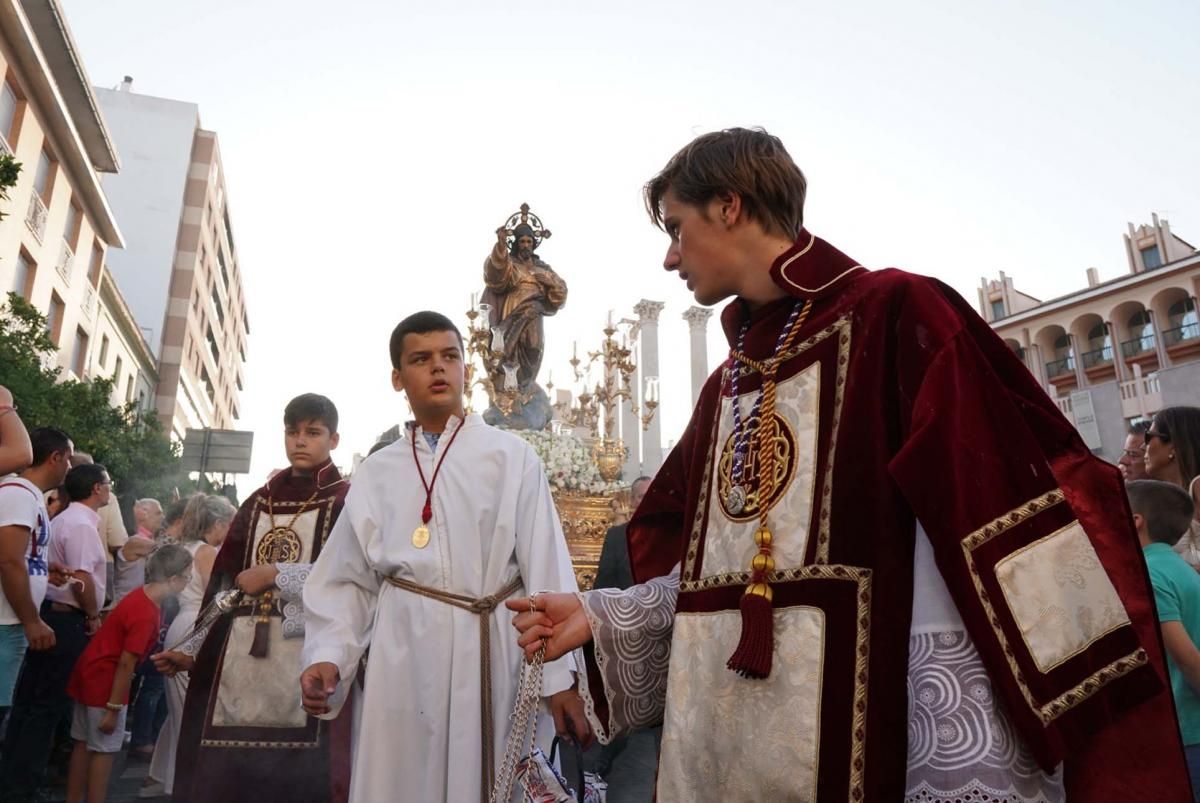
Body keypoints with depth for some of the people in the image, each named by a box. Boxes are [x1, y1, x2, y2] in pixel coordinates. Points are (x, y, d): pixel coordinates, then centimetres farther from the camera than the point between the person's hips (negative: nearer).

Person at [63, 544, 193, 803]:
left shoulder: (140, 595, 1)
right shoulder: (146, 614, -26)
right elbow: (126, 663, -23)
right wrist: (113, 709, -17)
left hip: (91, 673, 9)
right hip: (104, 679, -9)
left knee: (84, 742, 18)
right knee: (104, 748, 2)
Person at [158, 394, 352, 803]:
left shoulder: (346, 502, 4)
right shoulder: (259, 502, 17)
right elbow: (225, 581, 17)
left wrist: (274, 574, -8)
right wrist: (193, 649, 10)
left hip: (306, 656, -4)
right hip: (239, 657, 4)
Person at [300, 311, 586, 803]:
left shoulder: (511, 457, 1)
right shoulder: (376, 473, 10)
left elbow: (547, 567, -4)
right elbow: (347, 581, 10)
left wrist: (559, 675, -8)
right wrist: (327, 657, -6)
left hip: (494, 652, -2)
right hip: (404, 657, 2)